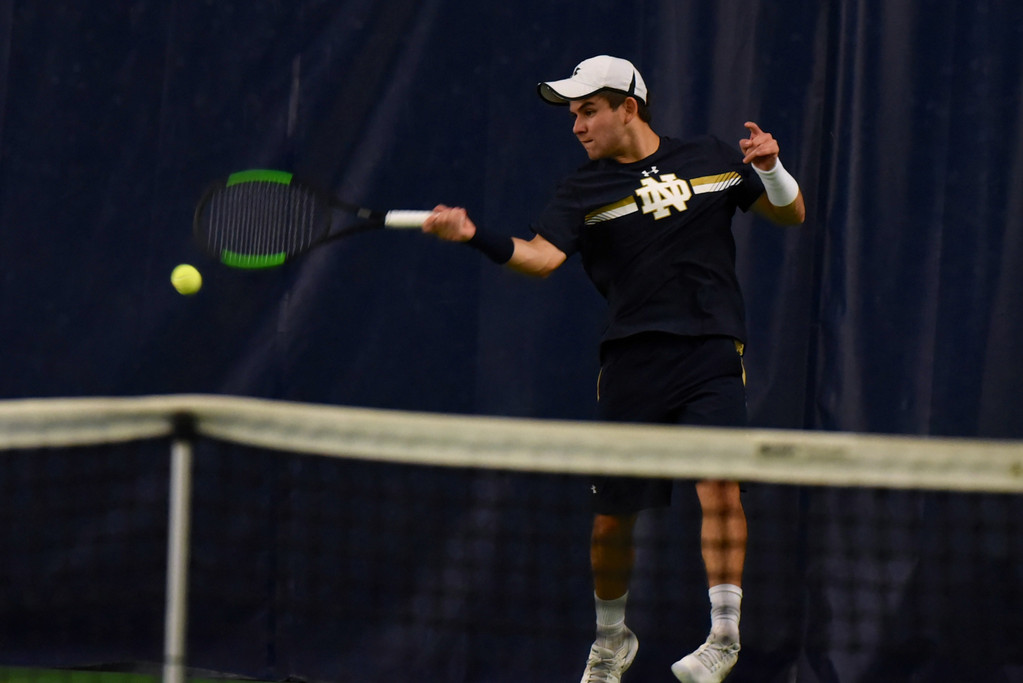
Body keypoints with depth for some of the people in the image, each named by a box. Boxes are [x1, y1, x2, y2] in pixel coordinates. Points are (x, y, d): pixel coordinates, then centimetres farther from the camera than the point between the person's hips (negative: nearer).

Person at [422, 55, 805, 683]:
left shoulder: (713, 159, 9)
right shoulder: (585, 192, 4)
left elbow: (792, 215, 17)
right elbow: (541, 255, -13)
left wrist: (771, 169, -4)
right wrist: (475, 236, -31)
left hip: (711, 354, -1)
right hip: (633, 364, 1)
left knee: (720, 482, -22)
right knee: (613, 516, 5)